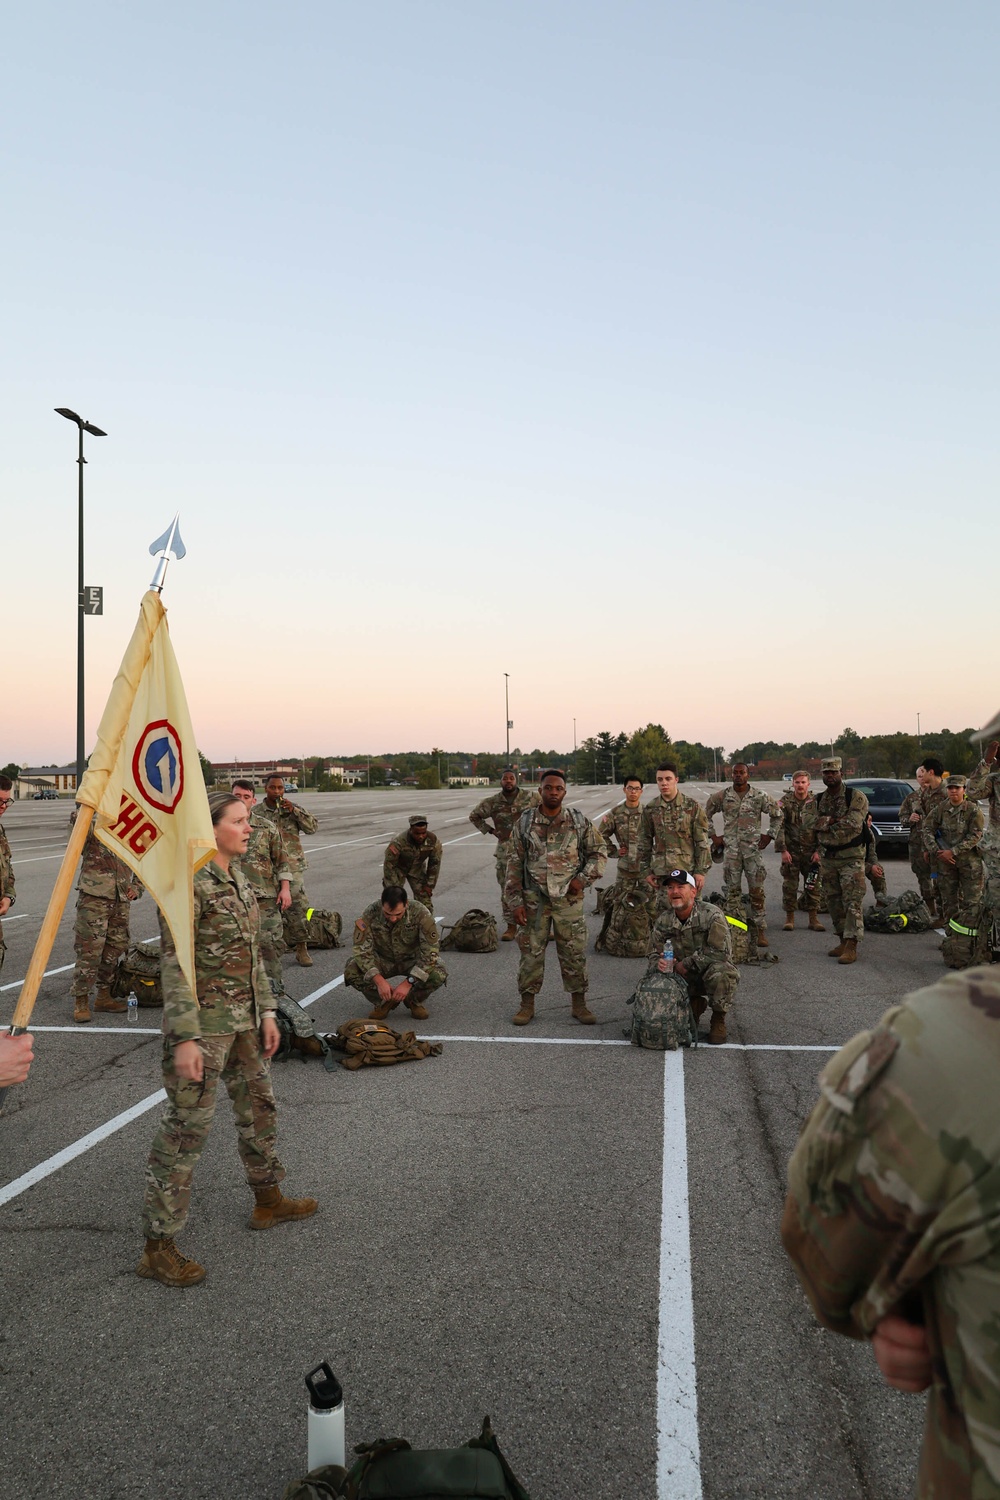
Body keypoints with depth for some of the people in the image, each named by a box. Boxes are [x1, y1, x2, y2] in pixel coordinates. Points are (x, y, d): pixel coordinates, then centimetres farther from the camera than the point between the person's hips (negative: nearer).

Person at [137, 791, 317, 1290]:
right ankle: (158, 1247, 11)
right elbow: (175, 965, -21)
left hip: (244, 1018, 9)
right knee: (188, 1126, -1)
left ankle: (268, 1200, 41)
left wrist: (266, 1011, 13)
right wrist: (184, 1039, -23)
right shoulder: (188, 883, -18)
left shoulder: (236, 879, 8)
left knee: (259, 1107, 21)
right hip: (204, 1020, -9)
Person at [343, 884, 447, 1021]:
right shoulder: (370, 914, -27)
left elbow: (430, 951, -28)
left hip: (412, 959, -1)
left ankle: (414, 1000, 1)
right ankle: (383, 1001, -1)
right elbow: (362, 950, -25)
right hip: (383, 960, 1)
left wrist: (408, 982, -34)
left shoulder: (420, 913, -29)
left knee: (439, 974, -32)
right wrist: (379, 980, -37)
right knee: (351, 972, -29)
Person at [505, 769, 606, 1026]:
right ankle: (527, 1004, 19)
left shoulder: (580, 821, 1)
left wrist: (583, 878, -6)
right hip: (534, 899, 0)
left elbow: (599, 852, 9)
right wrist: (515, 901, -2)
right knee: (531, 952, 5)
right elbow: (514, 865, 2)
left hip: (569, 899, 0)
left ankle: (579, 1004, 19)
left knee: (574, 953, 5)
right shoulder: (525, 822, 0)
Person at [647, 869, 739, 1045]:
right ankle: (695, 1005, 13)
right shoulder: (664, 920, -4)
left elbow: (720, 952, -25)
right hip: (685, 977, 4)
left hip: (713, 970, -4)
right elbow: (654, 953, 1)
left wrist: (686, 964, -22)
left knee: (719, 972, -38)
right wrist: (659, 963, -25)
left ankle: (718, 1020, -8)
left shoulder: (712, 915, -20)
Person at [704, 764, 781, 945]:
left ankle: (760, 931, 4)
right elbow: (706, 815, 16)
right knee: (732, 891, 5)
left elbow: (777, 814, 14)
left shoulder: (760, 797, 1)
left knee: (757, 891, -2)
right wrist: (713, 836, 10)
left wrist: (769, 835, 8)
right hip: (731, 850, 1)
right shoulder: (721, 797, 3)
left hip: (753, 849, -1)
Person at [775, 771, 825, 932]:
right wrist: (783, 850, -11)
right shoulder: (785, 802, -1)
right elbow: (779, 827, -4)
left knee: (813, 886, 4)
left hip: (811, 852, 1)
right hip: (791, 851, -1)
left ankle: (813, 918, 13)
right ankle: (789, 917, 12)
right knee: (790, 885, 2)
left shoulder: (816, 802, 2)